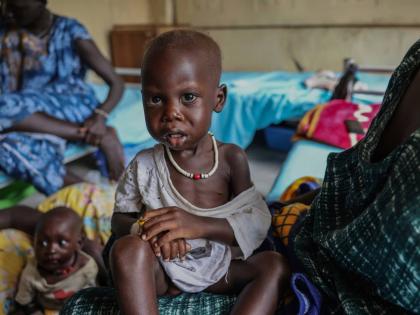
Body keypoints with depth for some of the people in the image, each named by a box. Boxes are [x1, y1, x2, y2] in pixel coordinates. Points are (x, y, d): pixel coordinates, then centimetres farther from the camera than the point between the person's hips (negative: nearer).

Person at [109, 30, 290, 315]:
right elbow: (120, 219, -2)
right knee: (128, 248, -28)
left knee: (275, 265, -20)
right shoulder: (144, 166, -9)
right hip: (162, 270, -1)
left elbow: (257, 224, -14)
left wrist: (198, 225, -30)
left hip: (220, 269, 1)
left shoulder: (232, 158, -11)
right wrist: (144, 229, -27)